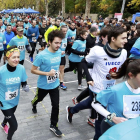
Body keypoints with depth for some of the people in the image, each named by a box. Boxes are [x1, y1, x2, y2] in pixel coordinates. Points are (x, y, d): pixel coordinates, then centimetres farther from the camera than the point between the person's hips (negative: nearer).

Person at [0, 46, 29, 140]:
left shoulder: (21, 68, -19)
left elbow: (24, 82, -6)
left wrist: (26, 87, -27)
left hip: (15, 100, 4)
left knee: (10, 115, 33)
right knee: (14, 126, -1)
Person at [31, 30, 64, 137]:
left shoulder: (59, 52, -8)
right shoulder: (42, 55, -26)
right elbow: (33, 70, -20)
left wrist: (57, 73, 6)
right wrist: (47, 73, -29)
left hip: (55, 84, 3)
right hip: (43, 85, -3)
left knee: (56, 105, 3)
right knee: (39, 98, 26)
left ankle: (53, 125, 24)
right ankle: (34, 104, 63)